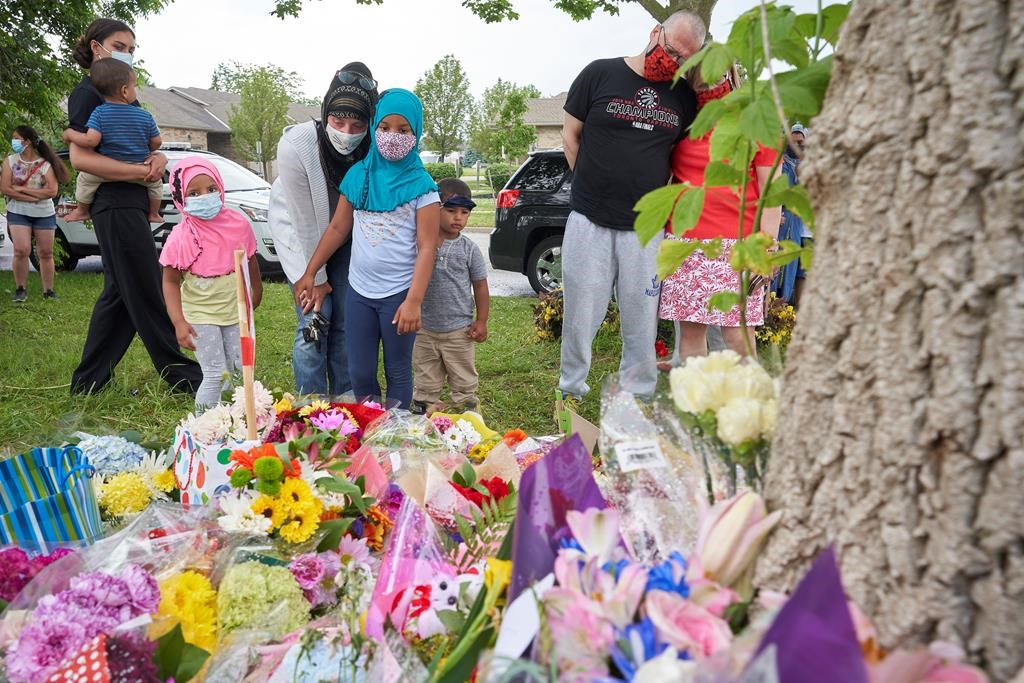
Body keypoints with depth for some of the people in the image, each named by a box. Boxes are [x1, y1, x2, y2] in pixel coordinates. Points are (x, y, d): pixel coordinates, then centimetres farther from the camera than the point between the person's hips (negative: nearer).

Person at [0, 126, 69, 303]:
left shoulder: (46, 164, -2)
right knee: (21, 250, -13)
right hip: (18, 213, 0)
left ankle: (48, 291, 10)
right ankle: (20, 289, 1)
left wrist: (22, 189, -13)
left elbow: (52, 191, -12)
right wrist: (35, 196, -15)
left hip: (45, 214, 0)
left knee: (46, 253, 3)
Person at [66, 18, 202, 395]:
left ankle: (88, 381, 21)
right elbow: (80, 157, -19)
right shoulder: (87, 93, -7)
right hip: (116, 204, -10)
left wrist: (159, 157, -3)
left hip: (132, 202, 10)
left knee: (119, 293, 13)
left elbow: (147, 143, 21)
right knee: (147, 294, -5)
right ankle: (184, 377, 2)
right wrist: (143, 172, -20)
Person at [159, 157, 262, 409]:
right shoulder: (180, 238, -16)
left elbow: (250, 260, 9)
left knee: (244, 367, 12)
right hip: (200, 314, -3)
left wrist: (257, 290, 22)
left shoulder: (238, 223, -8)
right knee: (215, 374, -3)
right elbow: (170, 281, -10)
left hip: (236, 309, 4)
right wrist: (179, 322, -18)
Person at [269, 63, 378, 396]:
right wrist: (315, 278, -17)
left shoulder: (372, 149, -26)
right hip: (300, 234, -2)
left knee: (346, 322, 3)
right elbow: (304, 221, -24)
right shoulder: (296, 144, -32)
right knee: (315, 321, -8)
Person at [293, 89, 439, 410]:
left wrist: (413, 301, -21)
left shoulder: (421, 185, -8)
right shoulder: (358, 175, 5)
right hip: (358, 291, 4)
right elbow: (338, 228, 11)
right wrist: (309, 273, 8)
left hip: (398, 294, -4)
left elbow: (426, 248, -12)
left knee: (397, 372, 10)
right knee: (360, 373, 11)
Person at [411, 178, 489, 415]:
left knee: (465, 384, 13)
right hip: (424, 329, 1)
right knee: (425, 385, 17)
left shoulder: (468, 249, -5)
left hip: (459, 331, -1)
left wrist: (481, 321, -1)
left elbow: (480, 286, 2)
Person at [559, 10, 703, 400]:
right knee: (580, 315, 5)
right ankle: (570, 391, 22)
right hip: (589, 221, -2)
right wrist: (592, 187, 3)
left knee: (642, 321, 7)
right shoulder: (600, 74, 1)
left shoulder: (684, 96, 8)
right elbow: (571, 135, 7)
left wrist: (659, 195, 4)